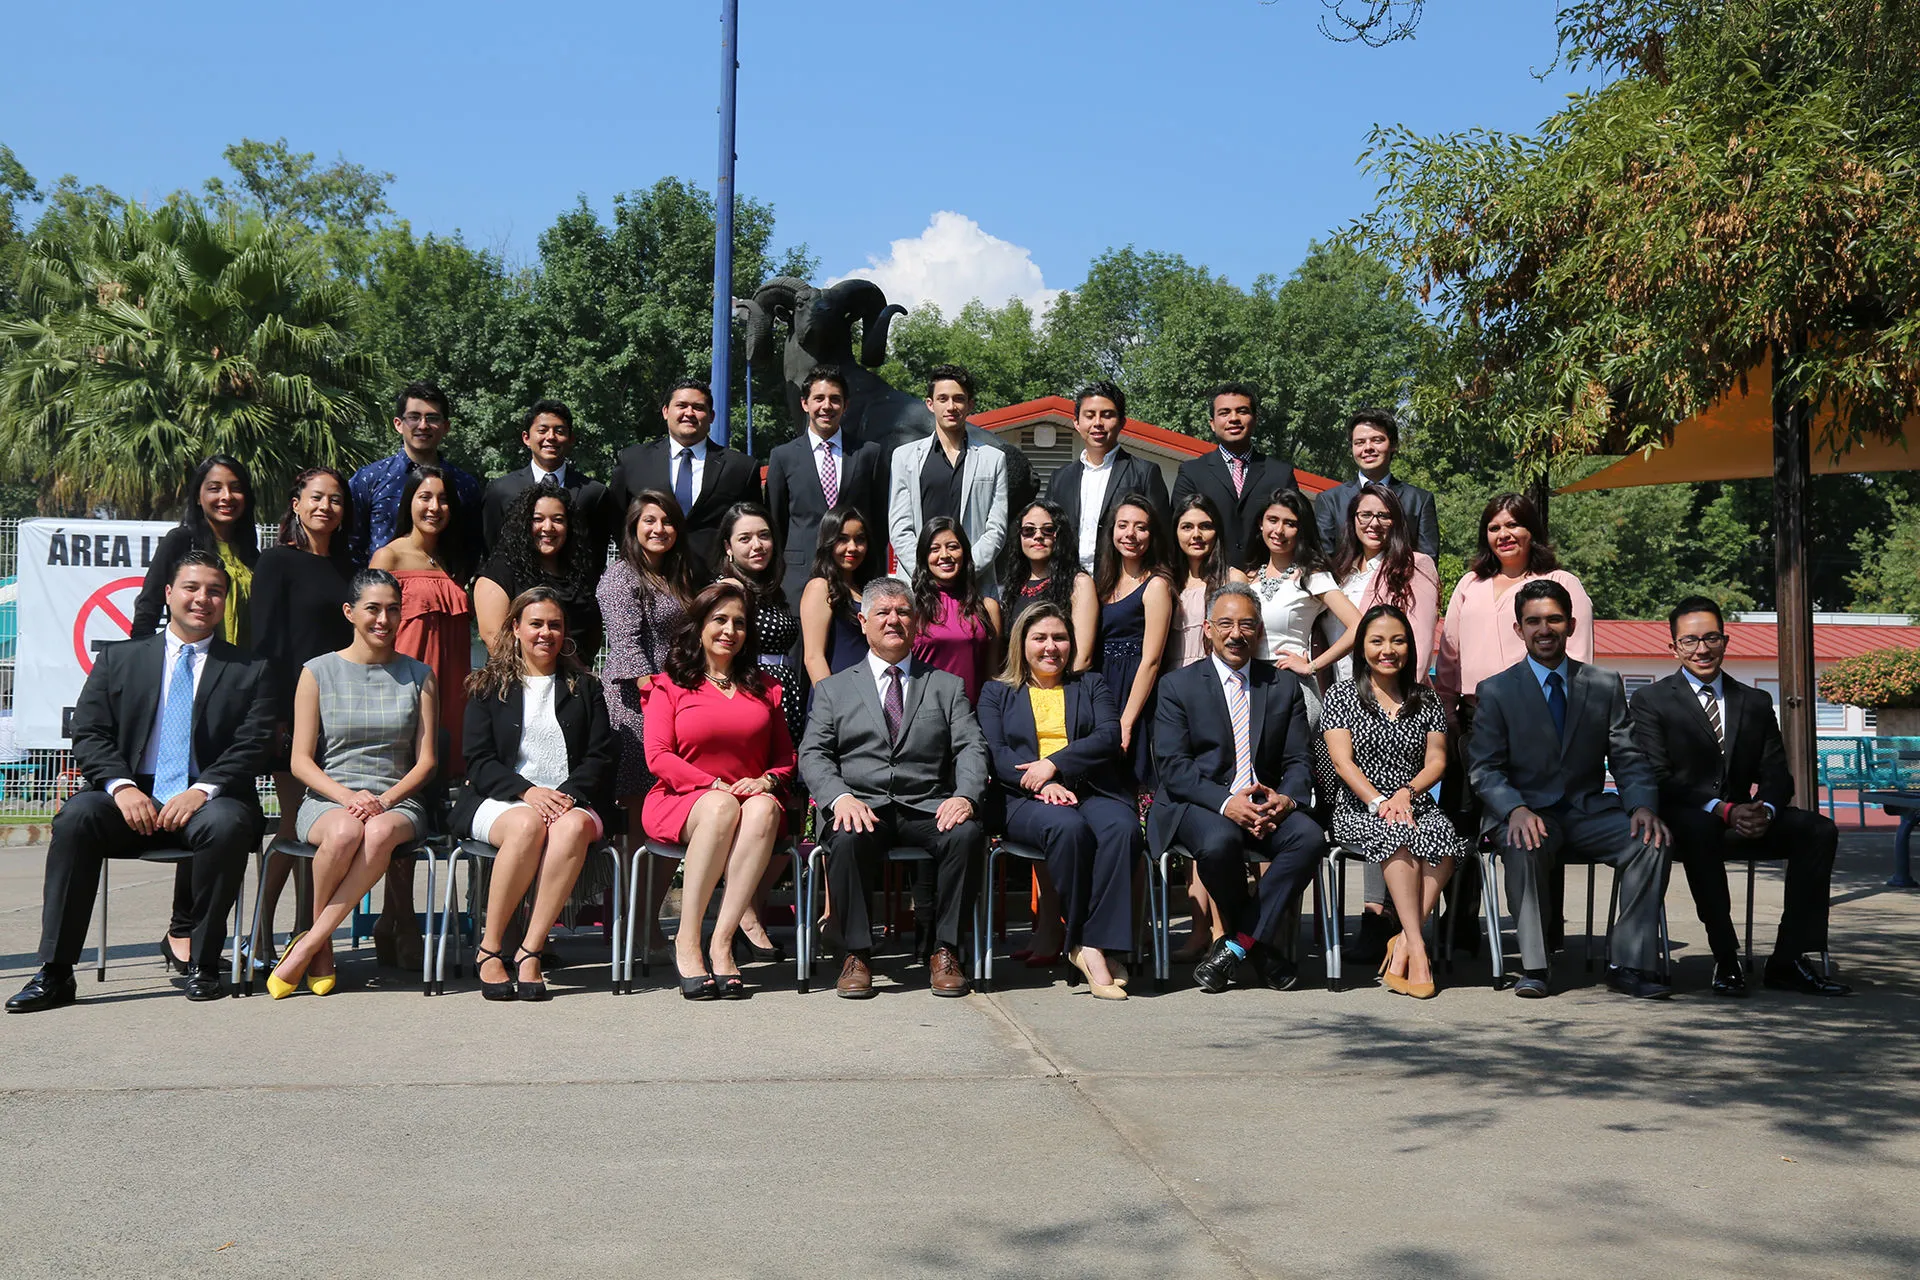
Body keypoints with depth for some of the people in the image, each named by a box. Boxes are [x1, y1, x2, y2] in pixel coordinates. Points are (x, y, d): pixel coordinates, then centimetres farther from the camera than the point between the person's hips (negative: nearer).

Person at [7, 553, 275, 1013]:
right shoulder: (118, 659, 17)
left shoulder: (249, 671, 12)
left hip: (207, 801, -1)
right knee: (76, 816, -29)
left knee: (226, 825, -35)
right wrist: (121, 787, -12)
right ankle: (54, 973, -23)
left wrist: (203, 790, -17)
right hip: (133, 799, 2)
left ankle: (200, 960, -18)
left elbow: (252, 747, 0)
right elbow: (89, 734, 7)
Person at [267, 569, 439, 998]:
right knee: (345, 832, -37)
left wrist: (385, 800, -11)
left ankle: (306, 946, -27)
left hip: (397, 803, 1)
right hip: (326, 799, -1)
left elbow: (426, 760, 7)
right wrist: (348, 797, -15)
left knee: (379, 834, -36)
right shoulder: (319, 672, 7)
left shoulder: (419, 676, 12)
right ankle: (322, 947, -13)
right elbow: (301, 761, 3)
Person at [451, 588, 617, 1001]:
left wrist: (568, 793, -11)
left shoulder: (584, 686, 18)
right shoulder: (489, 686, 14)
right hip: (500, 799, -1)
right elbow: (479, 762, 3)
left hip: (572, 800, 1)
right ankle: (488, 950, -27)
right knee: (527, 825, -37)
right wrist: (526, 791, -14)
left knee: (573, 827, -35)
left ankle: (529, 952, -34)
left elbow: (603, 756, 8)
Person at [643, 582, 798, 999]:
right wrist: (714, 785, -15)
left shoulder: (764, 688, 20)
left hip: (751, 797, 2)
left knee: (764, 809, -35)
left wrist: (766, 781, -6)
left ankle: (722, 944, -39)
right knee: (722, 808, -38)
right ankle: (687, 941, -33)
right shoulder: (671, 685, 10)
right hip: (680, 801, -2)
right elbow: (658, 756, -2)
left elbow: (785, 756, 17)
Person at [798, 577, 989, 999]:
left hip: (927, 808, 1)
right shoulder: (833, 688, 18)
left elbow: (971, 749, 7)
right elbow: (812, 755, 6)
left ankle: (945, 950, -17)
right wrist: (840, 797, -16)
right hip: (862, 805, -1)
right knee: (847, 839, -35)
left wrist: (964, 796, -15)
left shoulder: (947, 686, 20)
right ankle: (856, 954, -20)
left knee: (967, 834, -32)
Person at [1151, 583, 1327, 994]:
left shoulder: (1285, 685, 13)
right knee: (1219, 841, -36)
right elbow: (1174, 767, -6)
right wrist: (1226, 802, -23)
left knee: (1310, 837, -28)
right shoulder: (1178, 686, 4)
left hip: (1265, 805, 3)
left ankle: (1236, 946, -19)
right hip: (1198, 804, -3)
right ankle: (1258, 945, -9)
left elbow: (1298, 762, 8)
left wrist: (1286, 798, -16)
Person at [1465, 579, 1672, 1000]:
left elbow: (1628, 759, 8)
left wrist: (1643, 805, -14)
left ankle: (1629, 965, -19)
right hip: (1526, 812, -2)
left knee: (1651, 841, -25)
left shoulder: (1606, 686, 11)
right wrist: (1515, 809, -24)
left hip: (1588, 811, 3)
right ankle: (1532, 967, -25)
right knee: (1524, 849, -36)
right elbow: (1484, 769, -3)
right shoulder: (1495, 690, 4)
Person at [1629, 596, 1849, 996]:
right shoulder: (1651, 701, 2)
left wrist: (1765, 810, -17)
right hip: (1684, 823, -5)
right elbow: (1658, 780, -9)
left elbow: (1777, 775, 8)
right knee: (1698, 826, -38)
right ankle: (1725, 960, -32)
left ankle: (1788, 960, -19)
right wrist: (1724, 810, -22)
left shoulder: (1756, 703, 16)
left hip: (1746, 823, 5)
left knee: (1819, 828, -20)